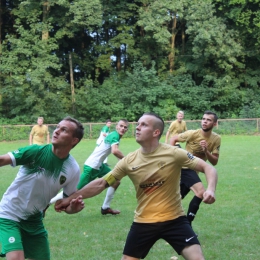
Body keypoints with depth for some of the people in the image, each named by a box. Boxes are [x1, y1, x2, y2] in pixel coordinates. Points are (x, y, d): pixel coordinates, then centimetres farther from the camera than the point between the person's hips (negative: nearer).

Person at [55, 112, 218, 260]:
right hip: (143, 222, 3)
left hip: (174, 219, -2)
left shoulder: (173, 153, -14)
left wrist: (211, 189, -33)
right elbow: (101, 184, 0)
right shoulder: (129, 161, -5)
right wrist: (71, 198, -2)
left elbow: (208, 168, -12)